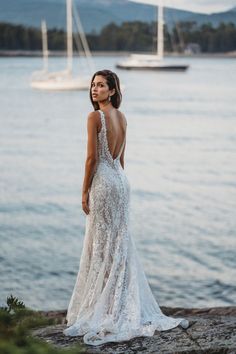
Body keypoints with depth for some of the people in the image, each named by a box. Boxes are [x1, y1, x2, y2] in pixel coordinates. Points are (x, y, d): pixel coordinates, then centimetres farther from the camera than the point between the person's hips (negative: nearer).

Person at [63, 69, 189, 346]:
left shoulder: (95, 117, -14)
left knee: (102, 245, -1)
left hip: (103, 181, -8)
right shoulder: (121, 117, 10)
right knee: (119, 242, 13)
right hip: (120, 179, 8)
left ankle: (102, 310, 5)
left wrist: (85, 191, -10)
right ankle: (128, 307, 19)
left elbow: (92, 157, -16)